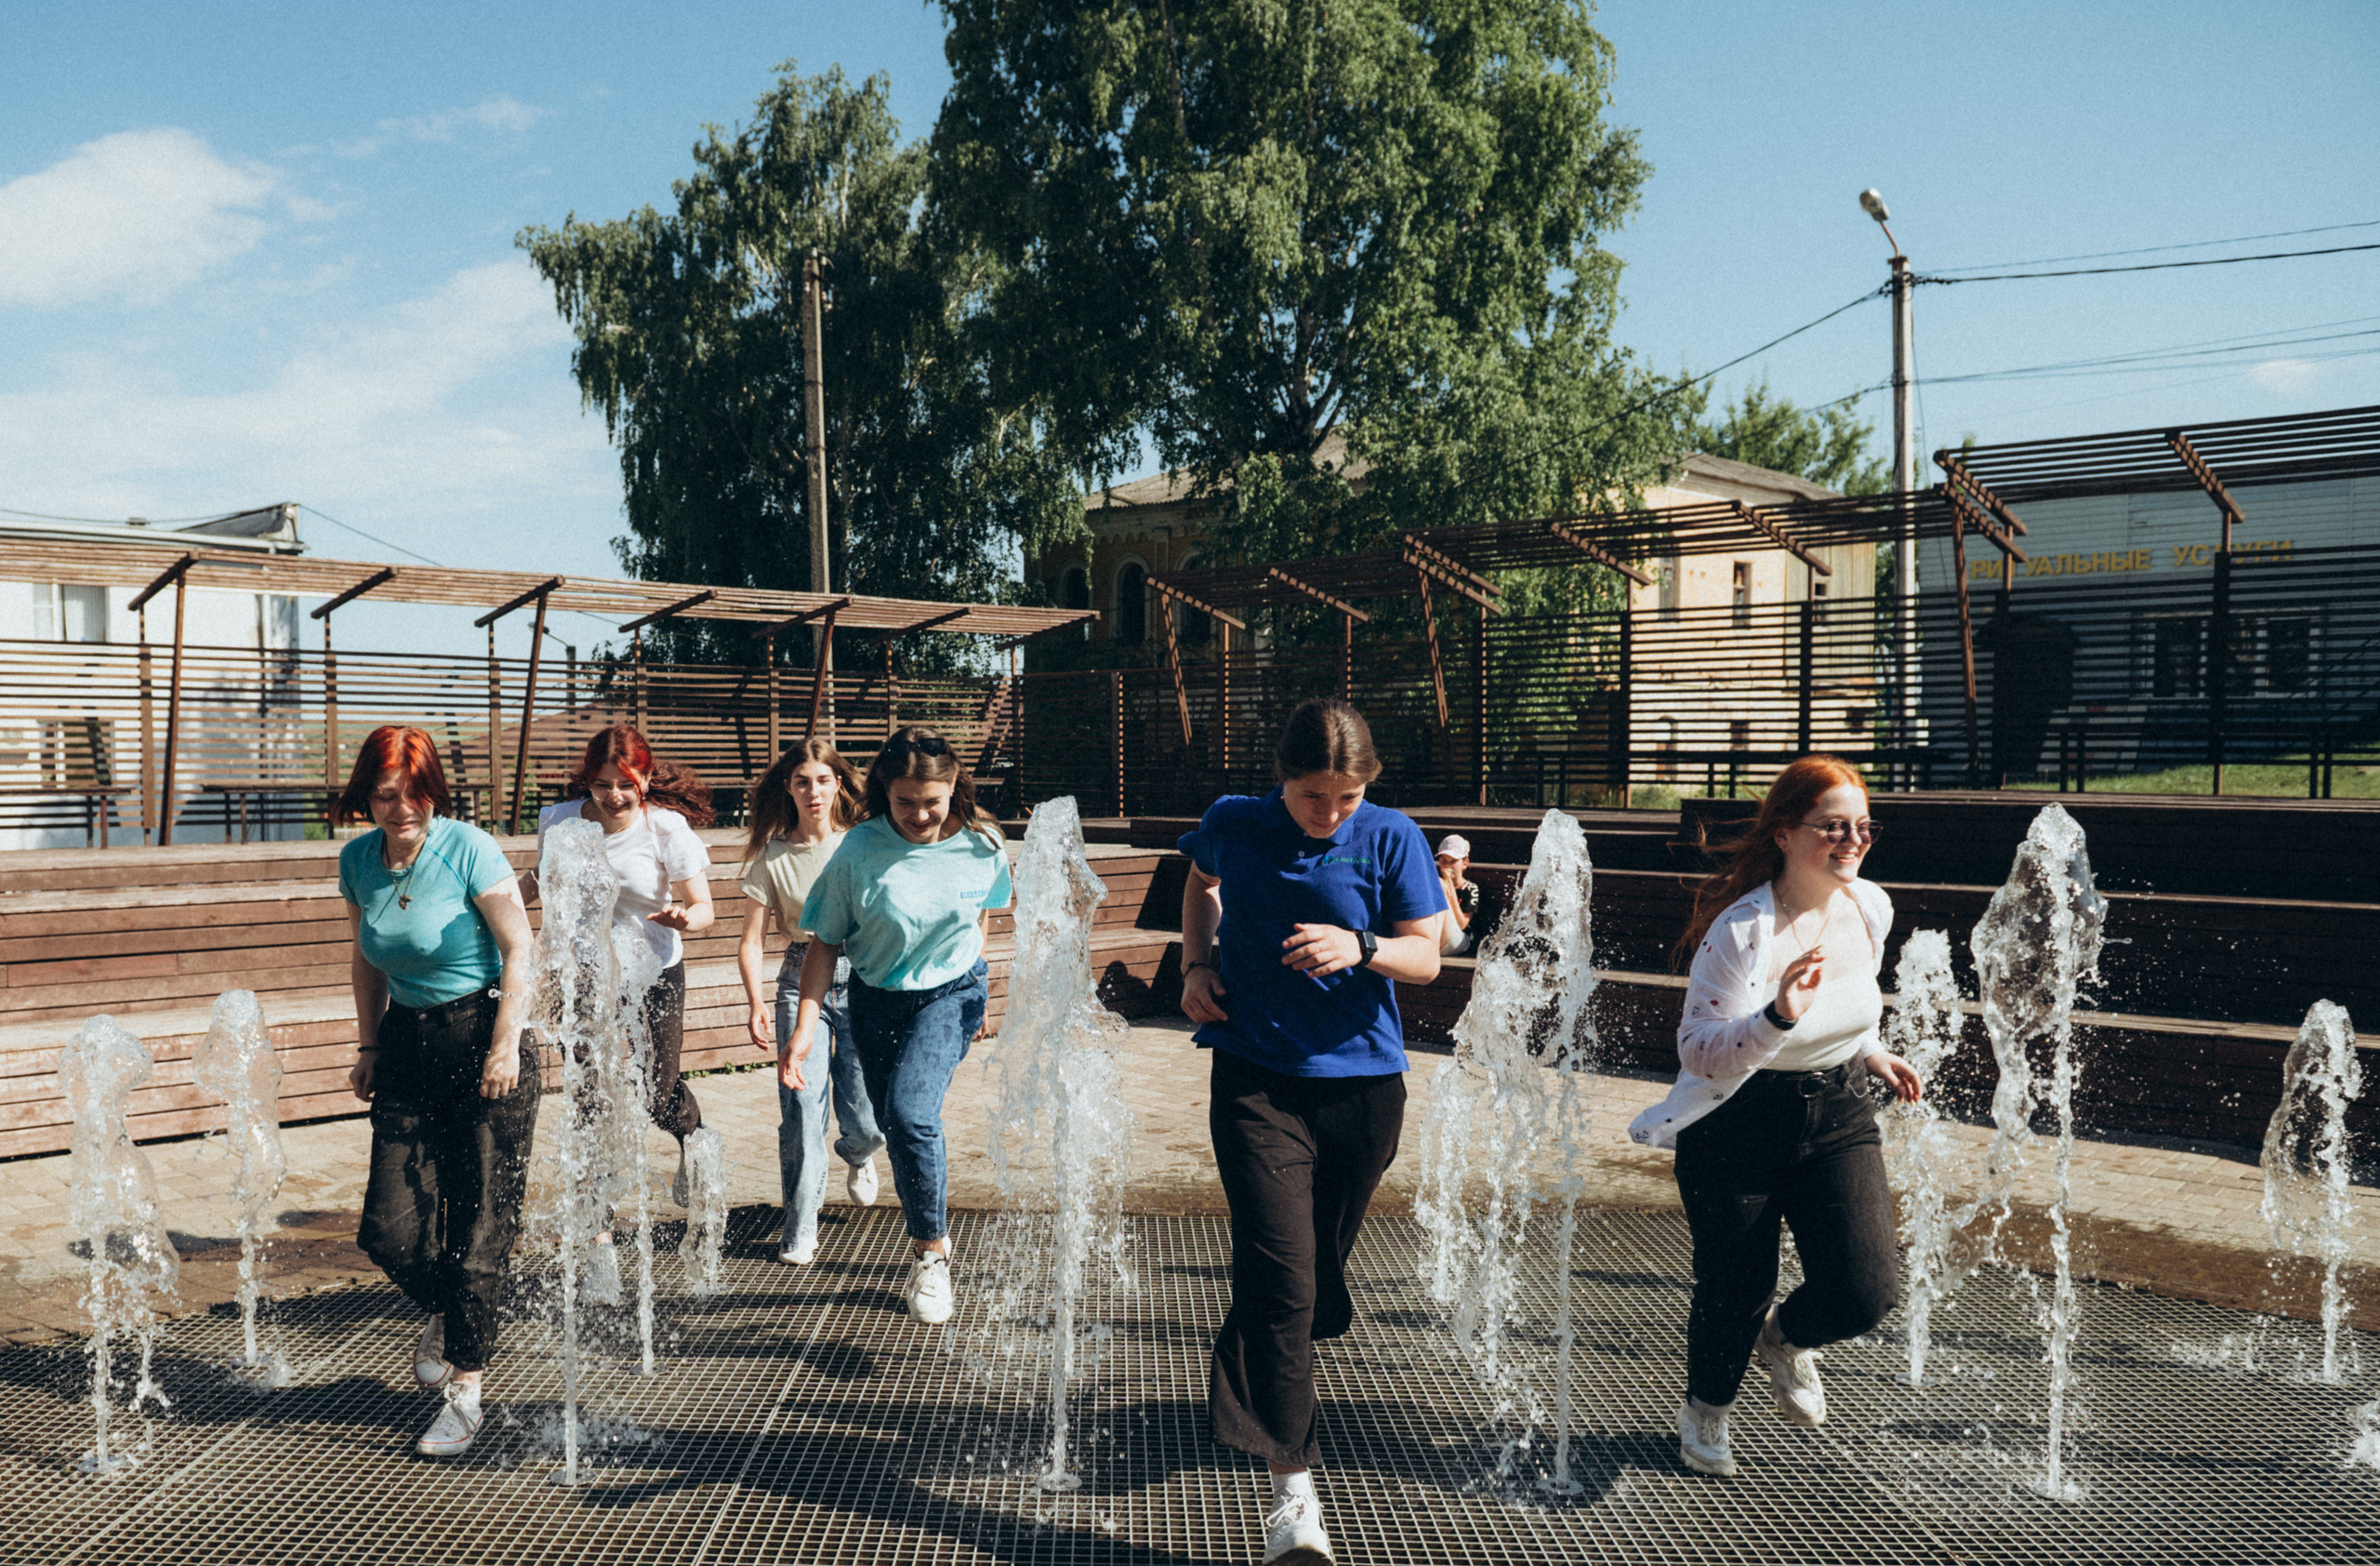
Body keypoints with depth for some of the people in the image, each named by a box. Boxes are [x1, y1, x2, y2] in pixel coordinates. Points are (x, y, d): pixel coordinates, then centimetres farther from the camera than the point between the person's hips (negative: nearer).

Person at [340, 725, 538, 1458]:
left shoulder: (468, 849, -13)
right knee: (388, 1230, -1)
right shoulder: (358, 859, 4)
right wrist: (368, 1046, 13)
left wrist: (506, 1046, -16)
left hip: (481, 1038, -5)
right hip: (407, 1043, 5)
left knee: (477, 1227, -2)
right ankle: (444, 1312, 32)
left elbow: (519, 949, -11)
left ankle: (466, 1392, 11)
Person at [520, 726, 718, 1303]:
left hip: (655, 973, -2)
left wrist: (685, 918, -40)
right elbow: (541, 878, 12)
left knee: (657, 1096, 4)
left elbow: (705, 909, -18)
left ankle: (692, 1136, 44)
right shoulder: (559, 822, -10)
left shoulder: (668, 829, -18)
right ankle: (600, 1244, 8)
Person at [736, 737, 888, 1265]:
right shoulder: (772, 855, 1)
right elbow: (752, 940, 1)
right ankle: (800, 1228, 3)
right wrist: (755, 1003, -12)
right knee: (801, 1104, -12)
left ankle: (856, 1155, 37)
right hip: (801, 980, 0)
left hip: (863, 979, 0)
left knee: (866, 1120, -2)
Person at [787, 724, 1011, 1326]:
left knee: (911, 1113, -23)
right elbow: (824, 944, -10)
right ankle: (930, 1236, 38)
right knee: (898, 1128, 12)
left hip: (952, 991, -2)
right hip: (878, 1000, 2)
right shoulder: (860, 851, -17)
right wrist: (804, 1029, -16)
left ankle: (930, 1254, -4)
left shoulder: (981, 846, -12)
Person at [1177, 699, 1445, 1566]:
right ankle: (1292, 1487, -8)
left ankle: (1255, 1384, 48)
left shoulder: (1390, 838, -6)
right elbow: (1201, 882, 21)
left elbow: (1427, 956, -5)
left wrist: (1360, 948, -25)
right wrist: (1196, 964, 7)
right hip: (1257, 1080, -1)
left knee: (1320, 1267, 17)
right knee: (1279, 1275, -13)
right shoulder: (1233, 825, -2)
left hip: (1362, 1082, 2)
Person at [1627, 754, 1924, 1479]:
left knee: (1868, 1290, -9)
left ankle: (1788, 1338, 29)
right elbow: (1698, 1049, -25)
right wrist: (1778, 1019, -39)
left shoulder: (1871, 908, -2)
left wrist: (1868, 1051, 7)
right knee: (1736, 1290, 6)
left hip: (1836, 1113, 5)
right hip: (1738, 1126, -5)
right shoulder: (1740, 929, -23)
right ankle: (1706, 1408, 40)